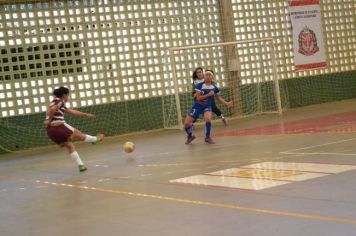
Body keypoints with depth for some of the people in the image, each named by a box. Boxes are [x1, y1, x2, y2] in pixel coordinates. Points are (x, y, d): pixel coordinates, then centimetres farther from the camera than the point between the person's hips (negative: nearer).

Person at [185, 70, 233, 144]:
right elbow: (198, 98, -17)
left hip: (207, 106, 0)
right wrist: (209, 94, -24)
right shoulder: (199, 86, -14)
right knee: (186, 124, -6)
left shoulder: (214, 87, -6)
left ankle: (207, 138, -10)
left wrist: (226, 103, -6)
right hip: (197, 106, 0)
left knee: (208, 119, -33)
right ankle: (190, 136, 28)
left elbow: (219, 98, 7)